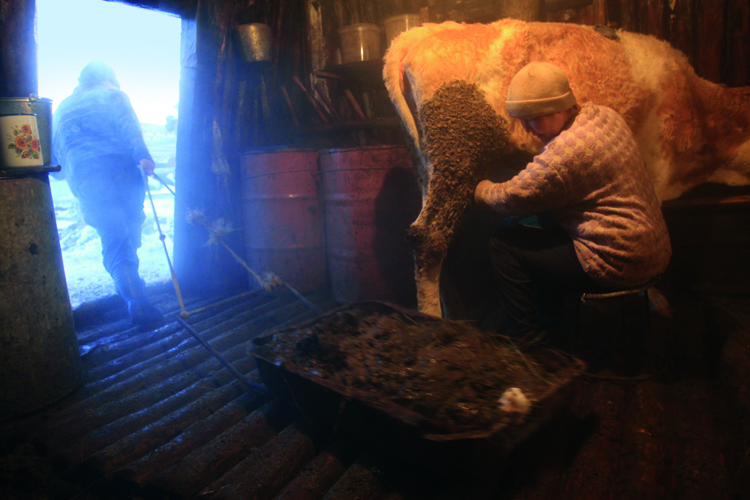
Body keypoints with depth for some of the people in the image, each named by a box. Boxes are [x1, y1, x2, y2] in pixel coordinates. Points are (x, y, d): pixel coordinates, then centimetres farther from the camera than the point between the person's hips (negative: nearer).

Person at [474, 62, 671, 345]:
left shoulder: (565, 152, -25)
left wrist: (480, 189, 3)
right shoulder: (606, 116, 5)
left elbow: (512, 199, -14)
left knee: (504, 244, -6)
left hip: (617, 264, -10)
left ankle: (526, 340, 7)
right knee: (543, 233, 25)